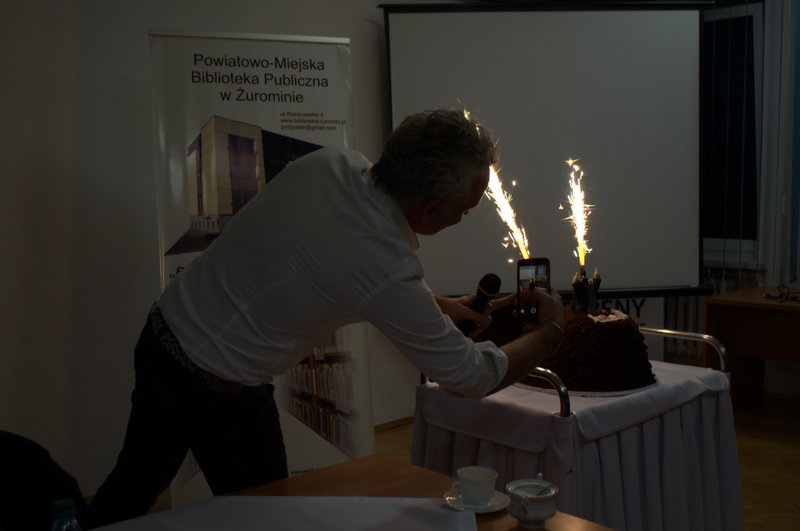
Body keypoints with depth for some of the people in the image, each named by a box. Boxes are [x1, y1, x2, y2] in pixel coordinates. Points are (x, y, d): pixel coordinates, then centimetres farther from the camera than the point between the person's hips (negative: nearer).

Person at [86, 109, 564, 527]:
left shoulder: (332, 163, -9)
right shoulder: (388, 269, -29)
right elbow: (474, 376, -16)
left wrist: (444, 306, 14)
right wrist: (551, 331, 1)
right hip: (219, 390, -7)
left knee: (138, 477, 27)